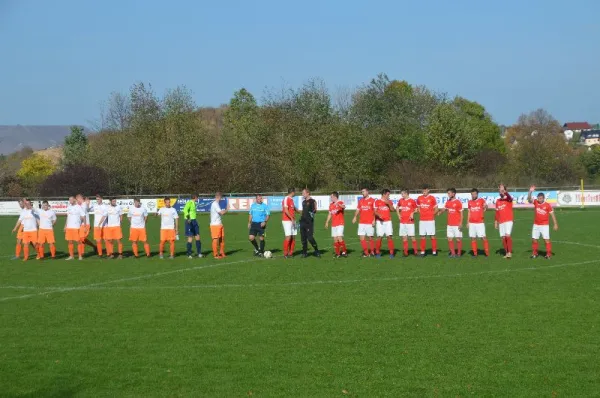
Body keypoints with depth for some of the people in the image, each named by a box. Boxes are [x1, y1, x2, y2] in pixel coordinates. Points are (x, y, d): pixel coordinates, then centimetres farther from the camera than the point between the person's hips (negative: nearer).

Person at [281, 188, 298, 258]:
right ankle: (285, 254, -7)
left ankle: (291, 253, 11)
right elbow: (286, 210, -20)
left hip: (292, 221, 9)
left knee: (293, 237, 6)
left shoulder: (291, 199, 15)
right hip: (287, 221, -9)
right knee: (288, 237, -12)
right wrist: (292, 218, -20)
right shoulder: (286, 199, -12)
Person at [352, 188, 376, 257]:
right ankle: (366, 252, 5)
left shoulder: (372, 200, -3)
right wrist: (355, 217, 2)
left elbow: (375, 211, -5)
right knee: (361, 238, -3)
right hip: (361, 222, 4)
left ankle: (372, 252, 17)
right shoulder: (360, 200, 12)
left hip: (370, 223, -4)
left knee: (370, 237, 1)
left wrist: (374, 220, -14)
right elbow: (358, 210, 17)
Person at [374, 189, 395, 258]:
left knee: (390, 236, -6)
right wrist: (378, 215, -21)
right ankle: (377, 252, 9)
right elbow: (375, 211, -2)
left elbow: (392, 210, 2)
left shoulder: (389, 202, 12)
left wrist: (389, 204, -11)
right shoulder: (377, 201, 2)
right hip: (380, 221, -2)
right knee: (380, 237, -5)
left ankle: (391, 252, -2)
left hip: (388, 221, 2)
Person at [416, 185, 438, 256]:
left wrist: (432, 215, 0)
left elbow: (436, 209, 5)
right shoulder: (419, 198, 7)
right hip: (422, 220, 3)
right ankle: (422, 252, 7)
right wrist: (421, 213, 8)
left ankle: (434, 251, 3)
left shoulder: (432, 198, -2)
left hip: (430, 220, -3)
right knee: (422, 236, 3)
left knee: (432, 236, -2)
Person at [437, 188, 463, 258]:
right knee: (450, 239, 4)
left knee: (458, 239, 2)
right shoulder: (448, 202, 9)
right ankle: (453, 253, 11)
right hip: (449, 224, 6)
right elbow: (444, 209, 20)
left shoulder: (458, 202, -9)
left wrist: (460, 223, -15)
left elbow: (461, 213, -9)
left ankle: (459, 253, 11)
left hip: (457, 225, -6)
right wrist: (440, 211, -3)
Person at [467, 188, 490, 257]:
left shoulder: (481, 200, 2)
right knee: (473, 238, 3)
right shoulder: (470, 202, 11)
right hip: (472, 223, 4)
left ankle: (487, 252, 0)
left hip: (480, 222, -4)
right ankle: (474, 253, 8)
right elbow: (469, 213, 16)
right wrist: (467, 222, 11)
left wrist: (485, 207, -30)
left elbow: (485, 206, -9)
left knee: (483, 237, -6)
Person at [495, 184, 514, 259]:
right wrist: (496, 222, 16)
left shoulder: (508, 199, -3)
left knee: (508, 235, -18)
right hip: (501, 222, 6)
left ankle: (510, 252, -17)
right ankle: (506, 253, 12)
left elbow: (510, 197, -29)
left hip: (508, 220, -5)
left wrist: (505, 192, -48)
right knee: (503, 237, 4)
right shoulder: (498, 201, 12)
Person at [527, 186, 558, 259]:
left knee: (546, 239, -8)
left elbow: (552, 214, -6)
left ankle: (549, 254, -3)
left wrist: (555, 224, -9)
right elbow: (529, 199, -10)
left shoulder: (547, 205, -9)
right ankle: (534, 253, 17)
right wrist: (530, 191, -26)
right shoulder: (535, 202, 1)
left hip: (545, 225, -4)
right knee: (534, 239, 5)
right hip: (536, 225, 4)